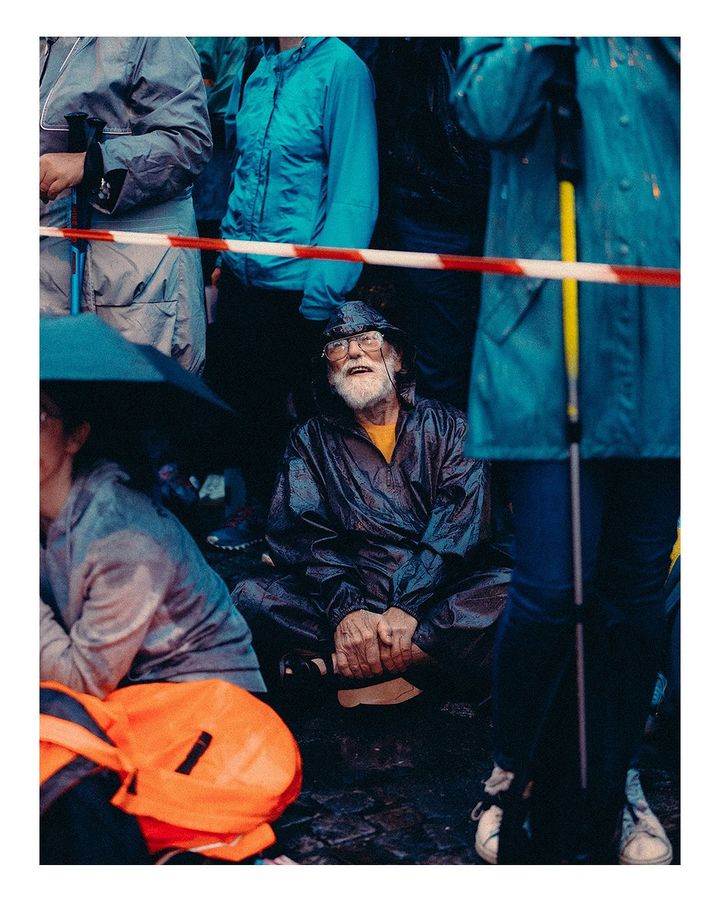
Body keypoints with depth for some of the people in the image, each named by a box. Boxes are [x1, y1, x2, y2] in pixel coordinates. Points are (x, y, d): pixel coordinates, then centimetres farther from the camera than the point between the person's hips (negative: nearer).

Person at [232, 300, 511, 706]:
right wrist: (345, 610, -20)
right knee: (251, 597, -24)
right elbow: (302, 533, 0)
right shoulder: (311, 440, 15)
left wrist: (407, 609, -20)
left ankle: (337, 666, -33)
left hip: (438, 594, 0)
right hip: (346, 597, 1)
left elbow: (457, 525, -4)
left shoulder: (448, 426, 11)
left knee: (510, 589, -31)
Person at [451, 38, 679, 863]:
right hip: (554, 333, -2)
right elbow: (488, 112, -7)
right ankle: (510, 779, 16)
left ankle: (600, 807, 21)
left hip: (661, 337, 3)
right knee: (551, 586, -8)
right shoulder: (513, 37, 13)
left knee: (638, 591, 7)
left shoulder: (665, 44, 19)